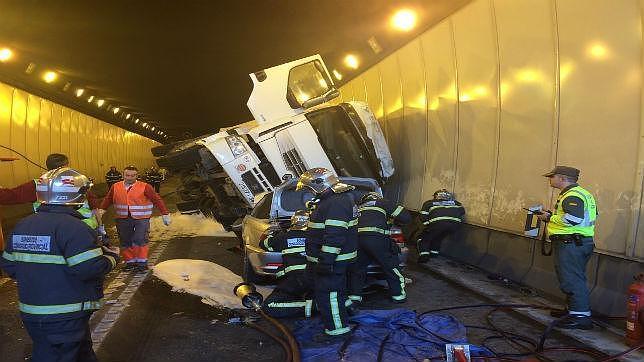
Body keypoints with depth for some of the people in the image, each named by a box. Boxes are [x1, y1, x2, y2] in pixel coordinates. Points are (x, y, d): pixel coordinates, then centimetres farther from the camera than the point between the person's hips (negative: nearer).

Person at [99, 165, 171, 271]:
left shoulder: (144, 187, -6)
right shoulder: (116, 187, 7)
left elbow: (157, 199, -5)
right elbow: (108, 199, 20)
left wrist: (165, 214, -8)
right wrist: (102, 209, 4)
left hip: (141, 218, -4)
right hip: (123, 219, 4)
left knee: (140, 240, -14)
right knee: (125, 241, 10)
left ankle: (142, 262, -2)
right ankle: (130, 261, 24)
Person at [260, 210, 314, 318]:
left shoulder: (284, 237, 10)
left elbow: (263, 244, 24)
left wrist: (275, 233, 41)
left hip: (295, 278, -4)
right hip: (316, 279, 4)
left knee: (268, 306, -1)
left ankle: (305, 306, -16)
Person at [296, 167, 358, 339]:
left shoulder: (336, 203, -22)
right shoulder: (331, 200, 14)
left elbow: (335, 236, -28)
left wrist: (326, 260, -27)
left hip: (332, 260, -11)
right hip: (332, 259, 11)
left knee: (328, 293, -4)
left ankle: (338, 328, 5)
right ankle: (337, 323, 32)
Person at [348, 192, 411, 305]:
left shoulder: (359, 207, 30)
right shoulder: (383, 203, 17)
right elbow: (406, 217, 13)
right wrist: (394, 220, 34)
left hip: (357, 238, 4)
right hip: (376, 238, -4)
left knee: (357, 267, 18)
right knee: (390, 266, 11)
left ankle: (354, 296, 17)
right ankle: (398, 294, 20)